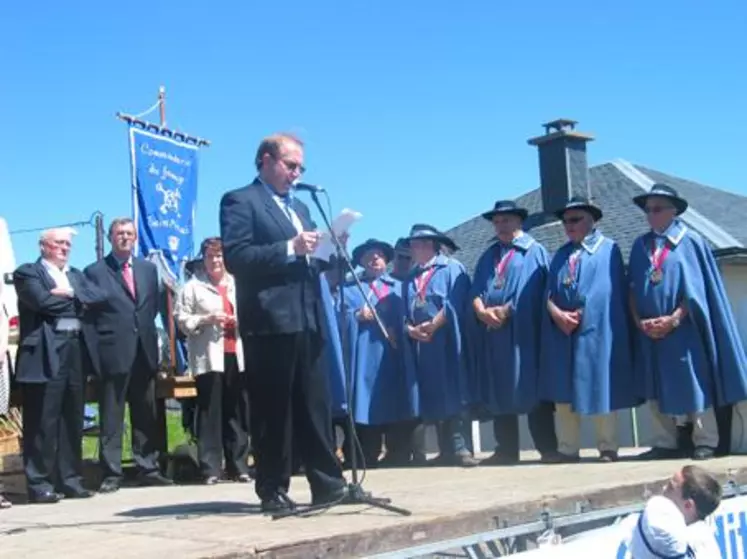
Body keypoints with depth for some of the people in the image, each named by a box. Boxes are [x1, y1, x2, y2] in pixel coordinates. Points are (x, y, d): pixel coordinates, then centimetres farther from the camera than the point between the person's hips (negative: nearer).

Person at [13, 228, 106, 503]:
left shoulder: (76, 274, 23)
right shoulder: (27, 273, 3)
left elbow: (99, 296, 8)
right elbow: (42, 301, -14)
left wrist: (71, 294, -6)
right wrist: (77, 301, -2)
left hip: (77, 350, 6)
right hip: (45, 353, -6)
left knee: (73, 421, 9)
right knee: (43, 423, -4)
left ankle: (70, 480, 15)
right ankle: (39, 484, 1)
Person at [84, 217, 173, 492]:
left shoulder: (148, 269, 15)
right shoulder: (95, 272, 1)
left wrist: (149, 334, 7)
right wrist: (95, 351, -5)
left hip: (145, 351, 5)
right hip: (113, 353, -5)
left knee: (146, 415, 9)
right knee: (111, 417, -2)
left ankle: (148, 468, 16)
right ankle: (111, 473, 2)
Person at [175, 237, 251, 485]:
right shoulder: (193, 286, 6)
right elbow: (181, 320, 0)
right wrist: (206, 319, -12)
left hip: (237, 355, 3)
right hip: (208, 357, -3)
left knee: (238, 413, 4)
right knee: (210, 412, -5)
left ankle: (238, 466, 10)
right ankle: (210, 468, -1)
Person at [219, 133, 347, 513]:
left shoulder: (299, 207, 25)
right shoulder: (240, 201, -1)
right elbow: (234, 257, -14)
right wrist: (289, 248, -19)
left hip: (307, 320, 7)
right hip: (270, 322, -7)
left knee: (316, 407, 6)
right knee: (273, 411, -2)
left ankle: (328, 484, 10)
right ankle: (272, 491, 5)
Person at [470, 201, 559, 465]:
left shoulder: (534, 251, 3)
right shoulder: (489, 255, 20)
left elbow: (535, 291, -8)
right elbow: (476, 290, 11)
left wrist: (506, 310, -14)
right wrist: (482, 311, -10)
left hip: (523, 331, -5)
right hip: (492, 331, 6)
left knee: (532, 389, -6)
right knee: (499, 390, 6)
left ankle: (547, 448, -3)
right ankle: (506, 449, 11)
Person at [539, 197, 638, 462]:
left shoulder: (608, 249, 4)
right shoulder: (561, 254, 19)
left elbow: (607, 290, -6)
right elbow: (549, 291, 10)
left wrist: (579, 315, -11)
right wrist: (556, 312, -10)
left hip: (596, 330, -4)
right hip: (561, 331, 5)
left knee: (600, 389, -2)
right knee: (562, 391, 2)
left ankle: (608, 448, 7)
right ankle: (568, 449, 8)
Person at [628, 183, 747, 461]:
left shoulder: (690, 241, -2)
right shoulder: (640, 245, 10)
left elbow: (696, 287, -7)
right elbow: (633, 288, 9)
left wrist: (674, 319, -15)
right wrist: (639, 321, -5)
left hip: (684, 328, -4)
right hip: (649, 330, 4)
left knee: (694, 384, -2)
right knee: (656, 387, 5)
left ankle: (705, 442, 6)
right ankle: (665, 443, 12)